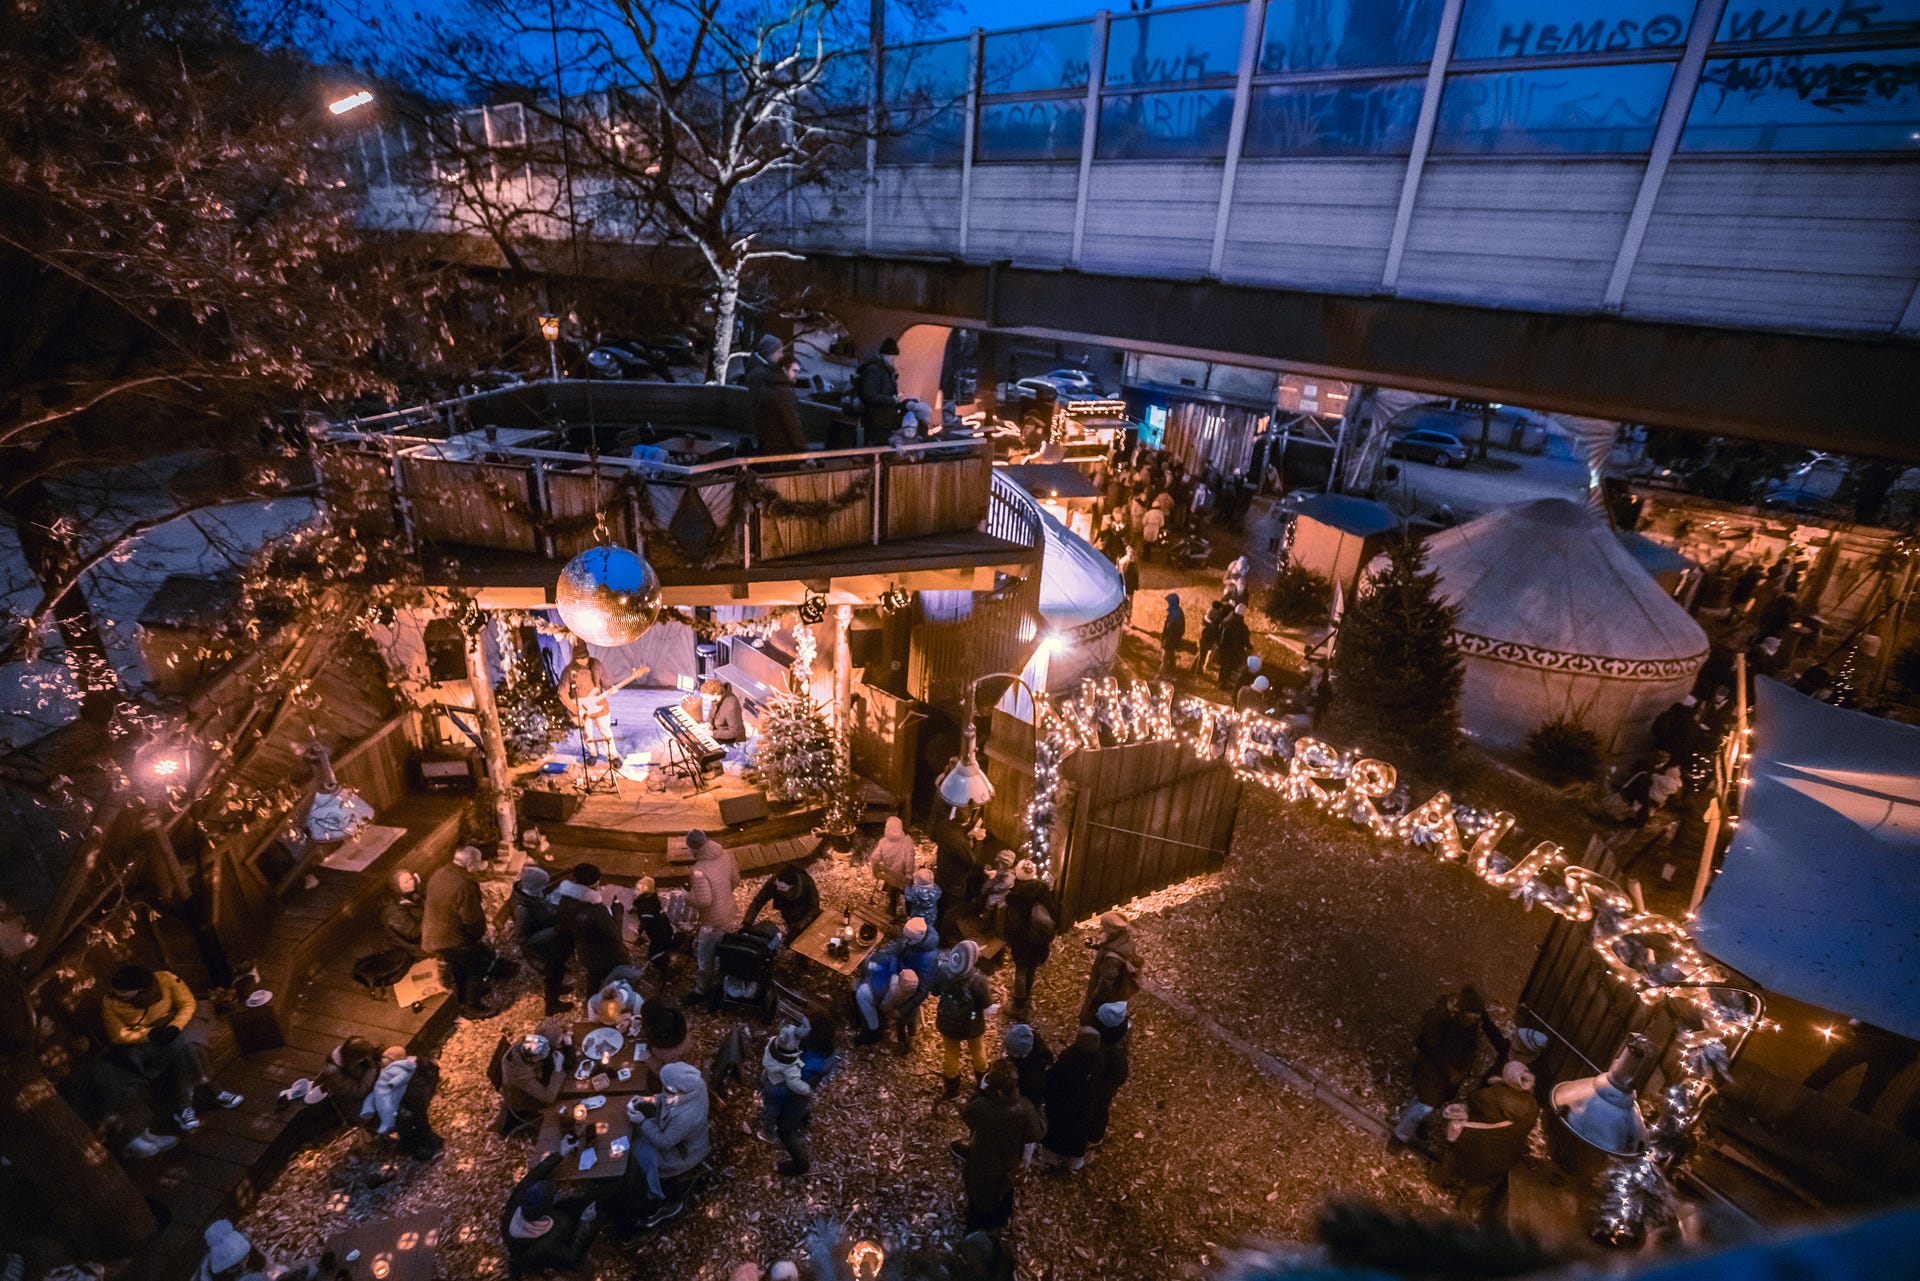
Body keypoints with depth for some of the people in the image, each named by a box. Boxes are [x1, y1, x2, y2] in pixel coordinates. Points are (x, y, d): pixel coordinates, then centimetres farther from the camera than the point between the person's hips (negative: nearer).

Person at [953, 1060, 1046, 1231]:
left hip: (983, 1161, -3)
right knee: (1004, 1188, 35)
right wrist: (1038, 1113, -4)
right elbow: (1036, 1134, -18)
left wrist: (981, 1091, -16)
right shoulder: (1024, 1106, -34)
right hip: (1009, 1159, 3)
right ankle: (1001, 1219, 62)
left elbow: (964, 1114, -17)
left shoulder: (981, 1106, -41)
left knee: (980, 1193, 29)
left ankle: (978, 1224, 54)